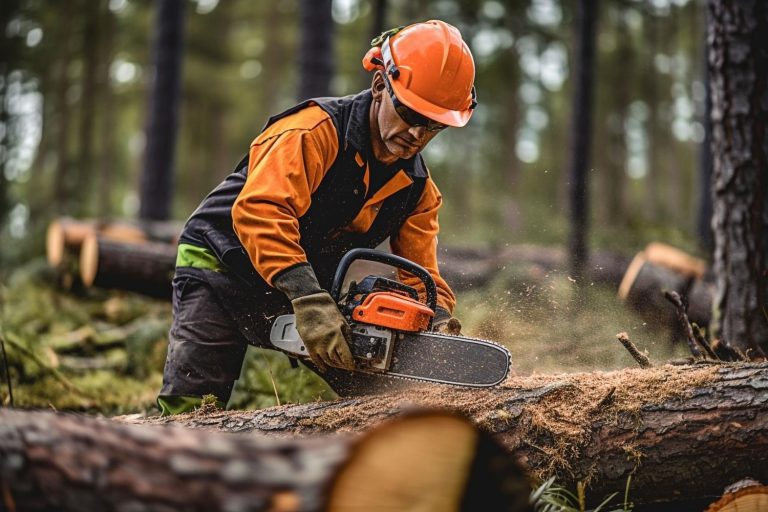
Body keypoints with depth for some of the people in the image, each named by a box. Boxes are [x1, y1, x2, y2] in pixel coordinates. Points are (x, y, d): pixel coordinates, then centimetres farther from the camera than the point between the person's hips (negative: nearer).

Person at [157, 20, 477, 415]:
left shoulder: (417, 188, -2)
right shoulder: (317, 130, -24)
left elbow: (421, 275, -1)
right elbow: (259, 210, -37)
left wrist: (438, 320, -24)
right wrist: (309, 301, -46)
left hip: (308, 293, 6)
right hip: (223, 266, -6)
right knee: (187, 406, -17)